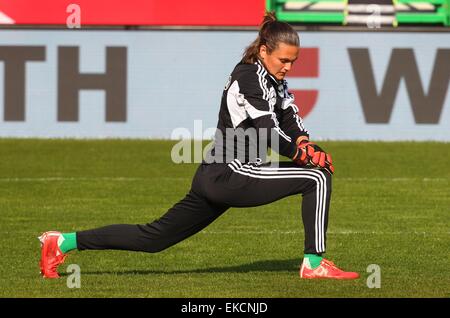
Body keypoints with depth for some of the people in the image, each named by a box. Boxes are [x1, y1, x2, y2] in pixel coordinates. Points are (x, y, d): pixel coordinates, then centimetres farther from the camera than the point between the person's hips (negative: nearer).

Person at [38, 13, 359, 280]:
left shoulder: (272, 78, 16)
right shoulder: (249, 77, -13)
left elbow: (290, 120, 16)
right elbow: (268, 133, -18)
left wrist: (307, 146, -3)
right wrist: (306, 155, -11)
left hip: (215, 179, 10)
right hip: (231, 176, -10)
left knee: (154, 237, 12)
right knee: (317, 177, -11)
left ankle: (63, 242, 13)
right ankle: (315, 263, -10)